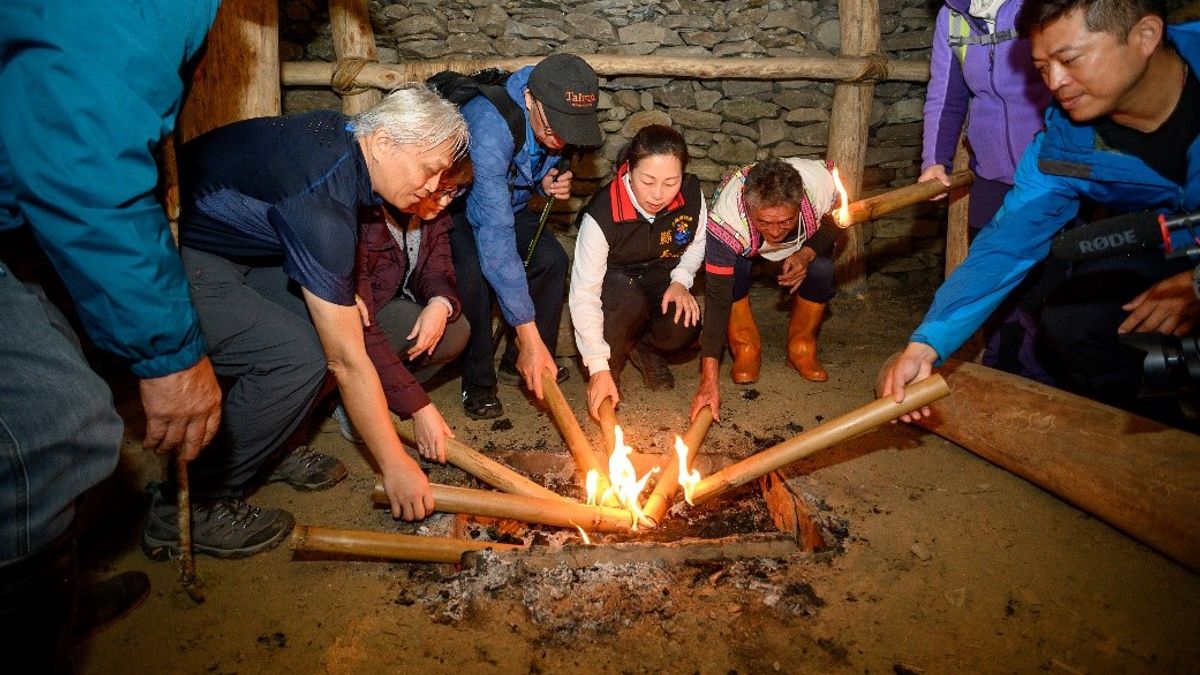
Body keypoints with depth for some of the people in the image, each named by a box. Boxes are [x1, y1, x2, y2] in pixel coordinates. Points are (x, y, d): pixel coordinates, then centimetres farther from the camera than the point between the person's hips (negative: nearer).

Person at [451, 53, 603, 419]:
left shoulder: (554, 120, -16)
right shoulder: (490, 126, -39)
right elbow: (494, 235, -45)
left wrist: (549, 182, -19)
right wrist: (528, 332, -47)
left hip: (507, 204, 6)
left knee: (552, 258, -18)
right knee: (473, 268, -34)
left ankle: (520, 363, 0)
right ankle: (477, 382, -15)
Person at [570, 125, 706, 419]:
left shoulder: (691, 193, -19)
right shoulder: (601, 215, -30)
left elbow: (698, 243, 4)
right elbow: (584, 294, -29)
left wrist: (681, 281, -16)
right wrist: (598, 368, -33)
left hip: (662, 280, 3)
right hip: (614, 281, -3)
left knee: (684, 328, -28)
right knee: (627, 301, -38)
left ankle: (644, 348, 8)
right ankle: (613, 363, -6)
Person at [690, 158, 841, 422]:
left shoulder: (822, 185, -38)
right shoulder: (725, 219, -43)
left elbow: (835, 222, -12)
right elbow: (717, 297, -42)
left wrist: (807, 254, -32)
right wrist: (709, 379, -47)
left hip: (806, 243, 2)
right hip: (741, 246, -2)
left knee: (821, 271, -26)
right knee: (731, 271, -32)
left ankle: (801, 350, -2)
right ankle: (746, 348, -9)